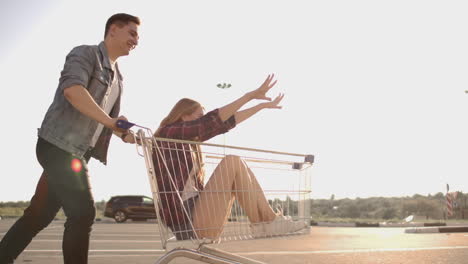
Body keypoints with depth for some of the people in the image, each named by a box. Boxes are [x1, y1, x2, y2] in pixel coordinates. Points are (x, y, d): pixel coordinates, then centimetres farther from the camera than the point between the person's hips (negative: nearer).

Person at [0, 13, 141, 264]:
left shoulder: (116, 78, 20)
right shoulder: (85, 53, -6)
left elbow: (113, 121, 23)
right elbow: (72, 90, -24)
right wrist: (110, 122, -24)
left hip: (76, 151, 9)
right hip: (60, 144, -9)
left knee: (40, 214, 12)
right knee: (82, 212, -10)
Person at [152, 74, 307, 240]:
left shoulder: (186, 141, 21)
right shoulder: (168, 133, -5)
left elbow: (226, 122, 20)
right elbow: (212, 121, -15)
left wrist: (262, 105, 21)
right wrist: (251, 95, -18)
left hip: (196, 212, 10)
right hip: (187, 221, -10)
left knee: (236, 168, 7)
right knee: (232, 162, -13)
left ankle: (270, 220, -3)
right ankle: (264, 222, -7)